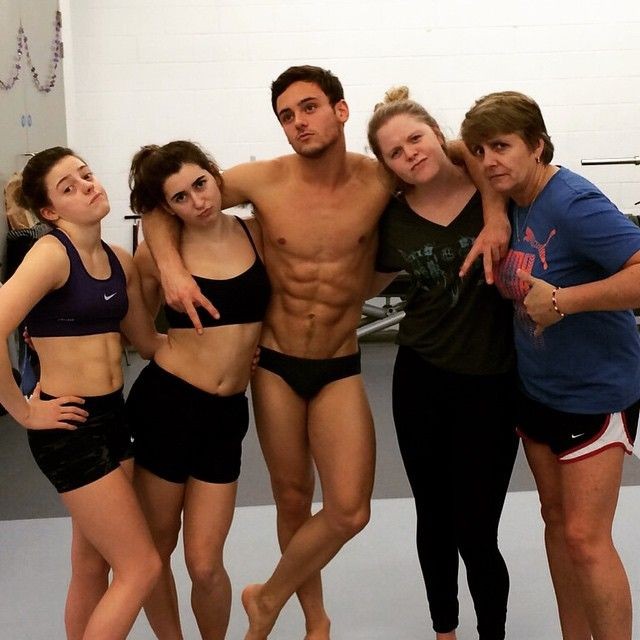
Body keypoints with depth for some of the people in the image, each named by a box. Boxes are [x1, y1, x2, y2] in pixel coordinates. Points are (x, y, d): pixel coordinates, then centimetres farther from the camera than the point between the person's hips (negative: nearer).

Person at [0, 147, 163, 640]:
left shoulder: (120, 261, 7)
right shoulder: (52, 253, -16)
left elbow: (146, 341, 18)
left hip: (113, 416, 8)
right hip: (70, 425, -7)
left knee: (94, 567, 18)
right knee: (141, 567, -2)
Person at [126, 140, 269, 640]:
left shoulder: (257, 234, -1)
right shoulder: (158, 251, -5)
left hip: (226, 413, 1)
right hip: (165, 404, -1)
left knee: (205, 564, 2)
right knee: (155, 550, 12)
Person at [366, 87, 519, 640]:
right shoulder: (393, 217, -1)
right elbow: (370, 283, 17)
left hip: (492, 385, -3)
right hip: (422, 379, 3)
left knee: (475, 533, -1)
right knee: (434, 521, 15)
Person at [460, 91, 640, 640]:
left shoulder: (573, 204, -24)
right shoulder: (508, 201, -1)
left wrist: (562, 300, -33)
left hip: (596, 392, -8)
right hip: (537, 388, 8)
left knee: (585, 537, -4)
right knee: (556, 521, 16)